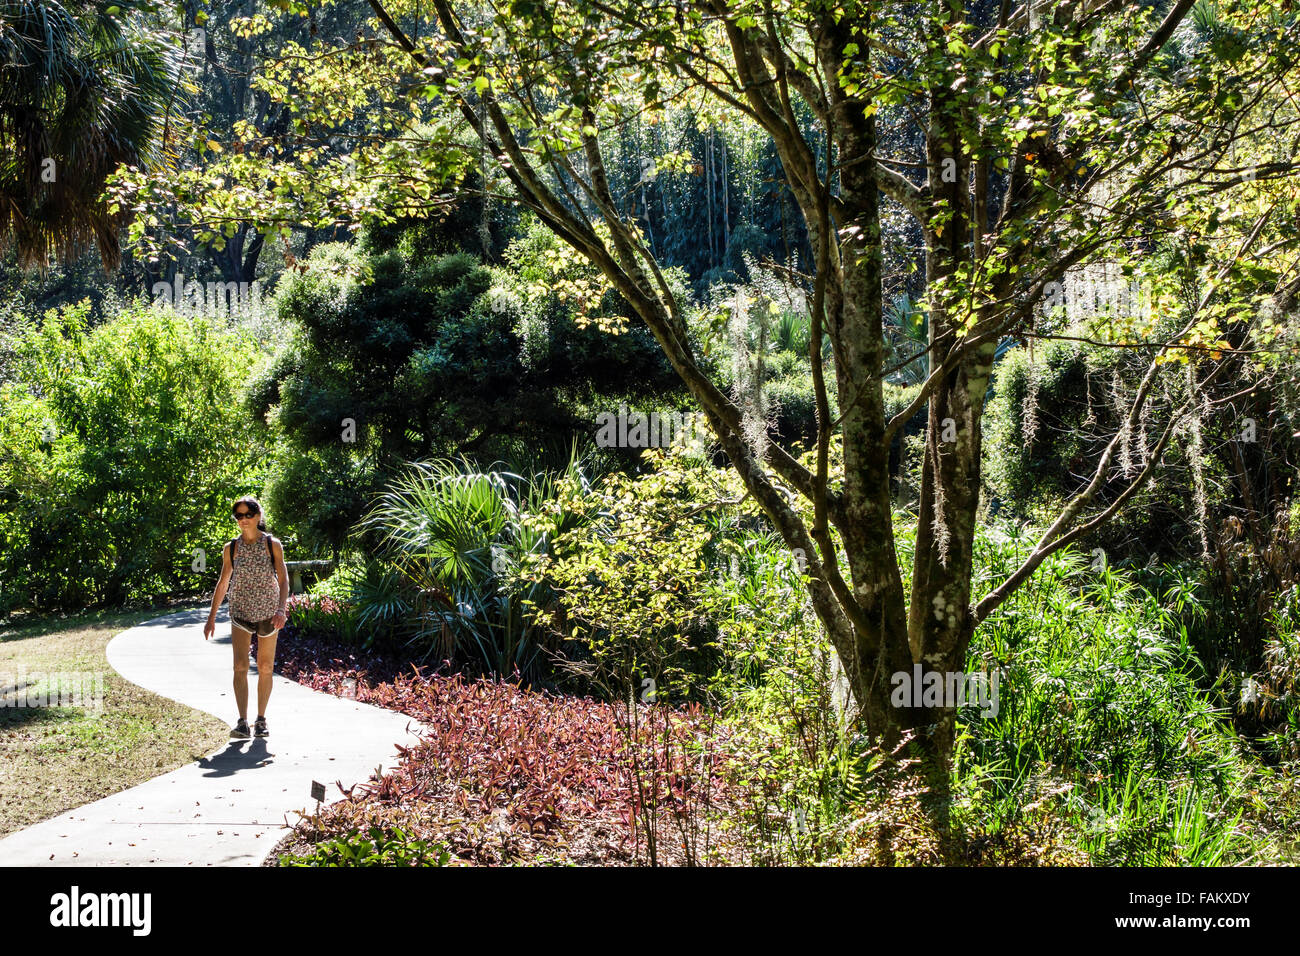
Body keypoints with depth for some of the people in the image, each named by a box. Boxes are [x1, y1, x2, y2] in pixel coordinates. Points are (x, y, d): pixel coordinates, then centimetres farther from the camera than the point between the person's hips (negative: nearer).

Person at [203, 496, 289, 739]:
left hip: (268, 612, -1)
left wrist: (282, 608, -21)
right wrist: (212, 617, 8)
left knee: (265, 668, 5)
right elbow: (222, 584, 10)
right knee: (240, 666, -12)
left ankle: (261, 720, 15)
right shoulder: (231, 548, 3)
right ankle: (242, 722, -14)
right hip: (241, 611, 1)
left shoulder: (272, 544, -2)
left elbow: (283, 578, -6)